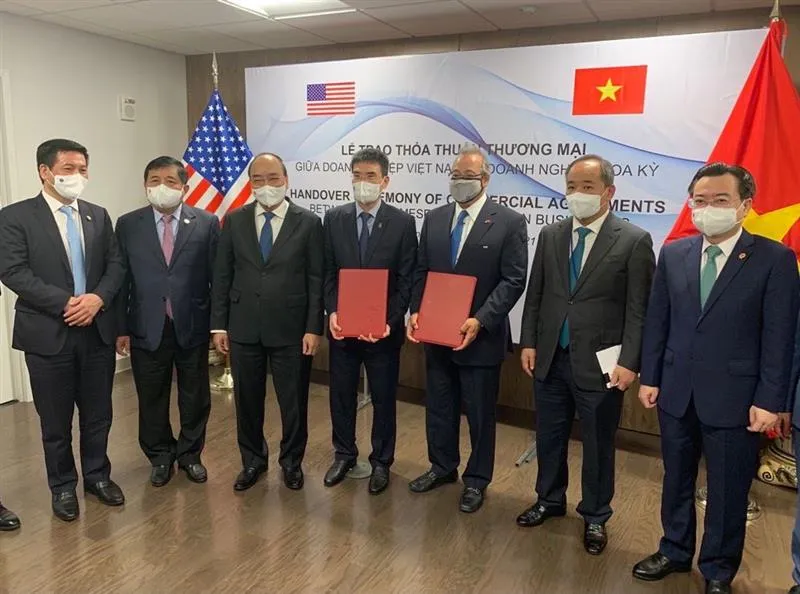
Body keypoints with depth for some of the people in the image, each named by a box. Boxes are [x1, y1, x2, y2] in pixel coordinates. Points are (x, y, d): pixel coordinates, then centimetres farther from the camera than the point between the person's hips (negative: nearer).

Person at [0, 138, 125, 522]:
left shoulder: (98, 215, 10)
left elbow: (116, 264, 5)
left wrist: (97, 298, -13)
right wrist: (66, 303, -19)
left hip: (98, 330, 4)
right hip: (48, 334, -3)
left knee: (98, 414, 13)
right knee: (56, 421, 9)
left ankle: (97, 476, 31)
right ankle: (63, 486, 27)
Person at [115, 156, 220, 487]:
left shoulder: (207, 223, -1)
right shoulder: (128, 225, 2)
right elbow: (120, 278, 1)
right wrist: (121, 328, -2)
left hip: (193, 326, 0)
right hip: (147, 328, 1)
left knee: (195, 397, 13)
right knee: (152, 398, 13)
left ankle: (190, 454, 33)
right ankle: (161, 457, 33)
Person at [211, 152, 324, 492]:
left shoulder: (308, 223, -2)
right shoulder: (234, 221, 4)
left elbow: (316, 280, -4)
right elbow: (222, 276, 5)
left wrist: (313, 328, -9)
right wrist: (219, 324, 2)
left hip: (291, 328, -2)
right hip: (244, 327, 2)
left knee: (294, 400, 10)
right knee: (247, 399, 14)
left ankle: (292, 461, 32)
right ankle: (253, 461, 35)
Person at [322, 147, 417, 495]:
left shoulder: (402, 222, -5)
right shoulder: (334, 219, 2)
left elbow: (406, 279, -6)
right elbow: (328, 272, 3)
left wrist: (390, 320, -16)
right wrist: (332, 312, -11)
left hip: (384, 327, -2)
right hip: (342, 325, 2)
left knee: (384, 398, 10)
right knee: (341, 395, 13)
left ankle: (381, 462, 28)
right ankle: (344, 455, 33)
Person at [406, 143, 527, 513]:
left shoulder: (509, 222, -8)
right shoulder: (434, 219, 7)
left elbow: (513, 281, -13)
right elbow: (421, 271, 9)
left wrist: (480, 321, -22)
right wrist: (416, 312, -6)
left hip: (480, 336, -5)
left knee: (480, 413, 10)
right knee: (438, 407, 18)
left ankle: (476, 480, 28)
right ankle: (442, 466, 37)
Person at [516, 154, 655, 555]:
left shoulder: (634, 241, -8)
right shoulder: (550, 235, 6)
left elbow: (638, 309, -9)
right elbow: (534, 295, 9)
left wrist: (629, 362, -14)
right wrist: (529, 342, 4)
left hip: (599, 365, -4)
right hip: (550, 358, 4)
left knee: (598, 446, 12)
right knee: (549, 438, 18)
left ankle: (595, 517, 32)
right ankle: (550, 500, 39)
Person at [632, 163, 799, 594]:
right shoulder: (673, 254, 4)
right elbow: (656, 321, 6)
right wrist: (650, 377, 5)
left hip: (734, 398, -3)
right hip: (676, 392, 4)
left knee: (727, 490, 12)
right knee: (676, 480, 18)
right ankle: (675, 551, 39)